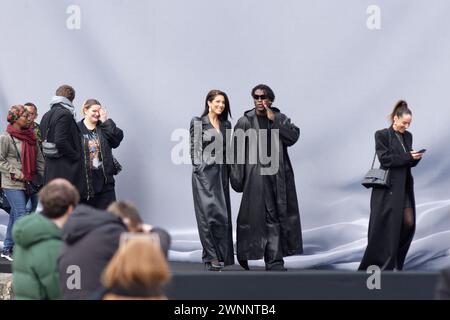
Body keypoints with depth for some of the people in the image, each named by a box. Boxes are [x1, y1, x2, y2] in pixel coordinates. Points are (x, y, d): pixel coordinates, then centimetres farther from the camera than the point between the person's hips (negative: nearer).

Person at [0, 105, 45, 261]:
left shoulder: (31, 137, 10)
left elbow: (39, 158, 14)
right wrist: (16, 173, -14)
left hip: (29, 183, 7)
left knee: (15, 215, 13)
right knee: (21, 215, -13)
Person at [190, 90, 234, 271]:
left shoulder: (226, 125, 13)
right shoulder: (197, 122, -2)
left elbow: (227, 150, 16)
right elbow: (194, 148, -3)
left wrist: (227, 172, 9)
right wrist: (198, 167, -9)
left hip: (221, 173, 5)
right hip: (204, 173, -5)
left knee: (223, 215, 2)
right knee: (208, 214, -9)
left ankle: (221, 255, 8)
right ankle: (211, 258, -7)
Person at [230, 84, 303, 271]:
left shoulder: (280, 119, 10)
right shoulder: (245, 122, 1)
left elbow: (293, 137, -6)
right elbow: (237, 151, -1)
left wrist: (274, 120, -11)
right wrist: (237, 178, -6)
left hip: (279, 176, 3)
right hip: (256, 176, -3)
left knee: (279, 217, 2)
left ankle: (274, 262, 8)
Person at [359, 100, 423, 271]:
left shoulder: (407, 136, 13)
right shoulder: (382, 135, -6)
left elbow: (409, 162, 15)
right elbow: (385, 159, -15)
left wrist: (416, 157, -6)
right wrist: (408, 157, -19)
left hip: (404, 188, 6)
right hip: (387, 188, -6)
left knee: (409, 223, 1)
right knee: (386, 227, -4)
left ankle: (394, 261, 16)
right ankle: (381, 263, 5)